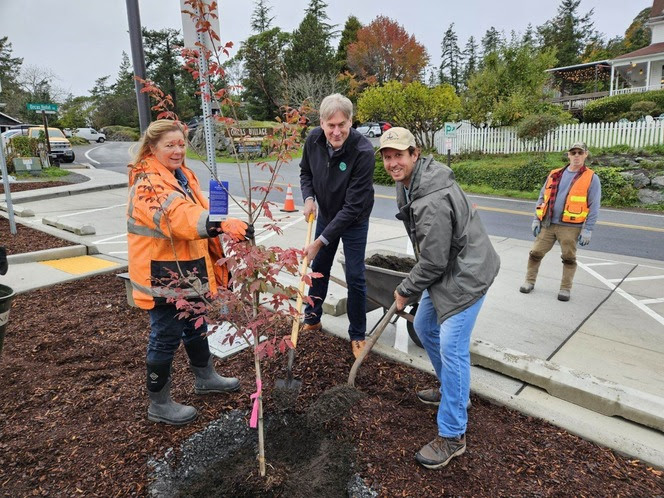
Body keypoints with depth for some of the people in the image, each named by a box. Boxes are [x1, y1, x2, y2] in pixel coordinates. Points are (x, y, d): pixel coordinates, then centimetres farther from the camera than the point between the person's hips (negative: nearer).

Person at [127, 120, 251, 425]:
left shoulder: (182, 175, 9)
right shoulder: (147, 184, -21)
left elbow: (195, 213, 16)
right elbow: (179, 214, -41)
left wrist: (217, 255, 17)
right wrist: (221, 224, -57)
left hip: (189, 272, 9)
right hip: (162, 278, -9)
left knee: (195, 326, 23)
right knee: (166, 338, 4)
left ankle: (205, 378, 44)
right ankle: (159, 405, 24)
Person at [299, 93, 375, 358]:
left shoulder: (363, 151, -33)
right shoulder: (313, 139, -17)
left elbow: (353, 206, -33)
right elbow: (305, 171, 5)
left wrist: (321, 241, -32)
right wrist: (308, 198, -15)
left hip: (354, 221, -4)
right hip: (325, 215, 5)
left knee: (355, 277, 0)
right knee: (318, 269, 15)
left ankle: (357, 335, 19)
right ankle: (312, 320, 36)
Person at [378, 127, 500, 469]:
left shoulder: (432, 201, -31)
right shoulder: (408, 181, 2)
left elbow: (433, 261, -25)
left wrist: (406, 291, -8)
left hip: (465, 275, -11)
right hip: (444, 270, 11)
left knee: (452, 349, -9)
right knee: (424, 327, 20)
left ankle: (452, 436, 6)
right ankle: (451, 390, 42)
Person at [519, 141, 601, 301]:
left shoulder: (591, 178, -1)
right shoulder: (554, 175, 9)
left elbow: (594, 207, -4)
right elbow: (542, 198, 13)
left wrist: (587, 230, -9)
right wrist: (536, 219, 7)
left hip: (570, 227, -3)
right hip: (547, 224, 3)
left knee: (569, 258, 6)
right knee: (536, 253, 5)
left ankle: (565, 289, 18)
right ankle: (529, 282, 20)